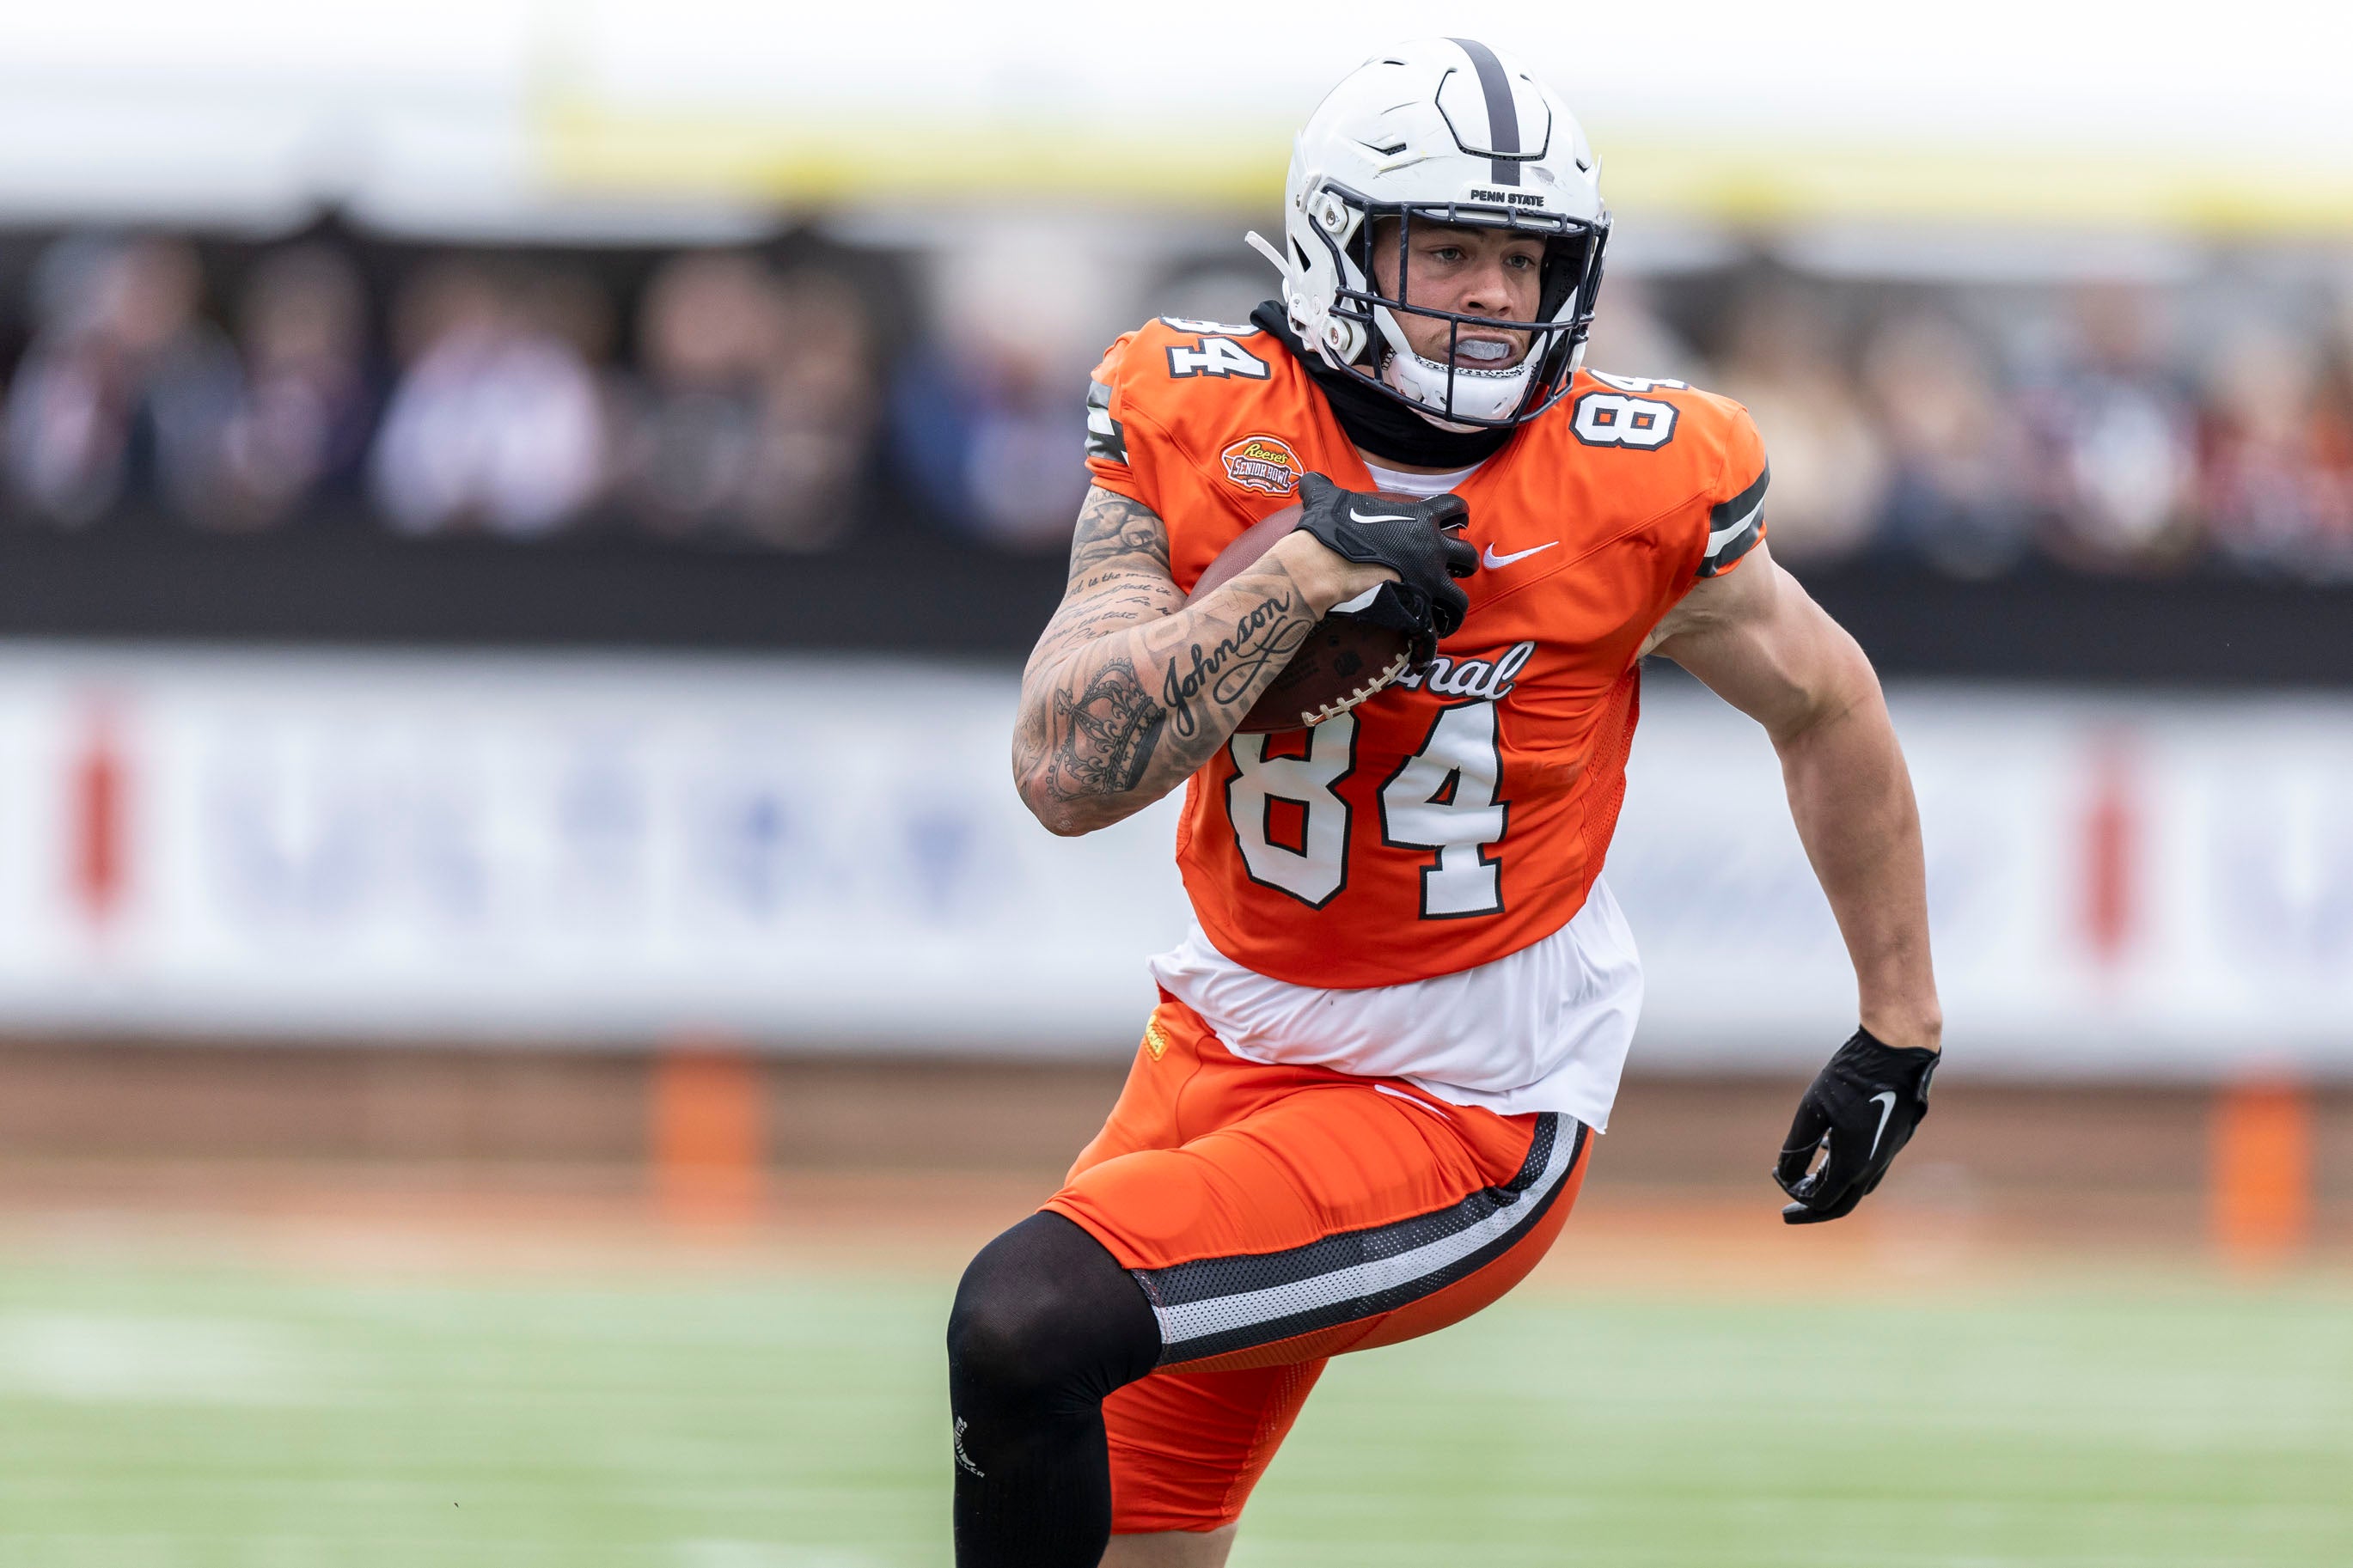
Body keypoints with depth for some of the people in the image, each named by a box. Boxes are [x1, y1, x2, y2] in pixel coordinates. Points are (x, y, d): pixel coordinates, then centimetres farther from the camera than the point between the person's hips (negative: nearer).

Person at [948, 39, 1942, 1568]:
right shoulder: (1201, 434, -7)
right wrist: (1301, 571, -25)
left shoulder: (1630, 490, -12)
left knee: (1028, 1325, -23)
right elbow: (1068, 770, -16)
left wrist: (1902, 1029, 13)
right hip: (1235, 1045, 5)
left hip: (1473, 1113, -4)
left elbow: (1825, 705, 6)